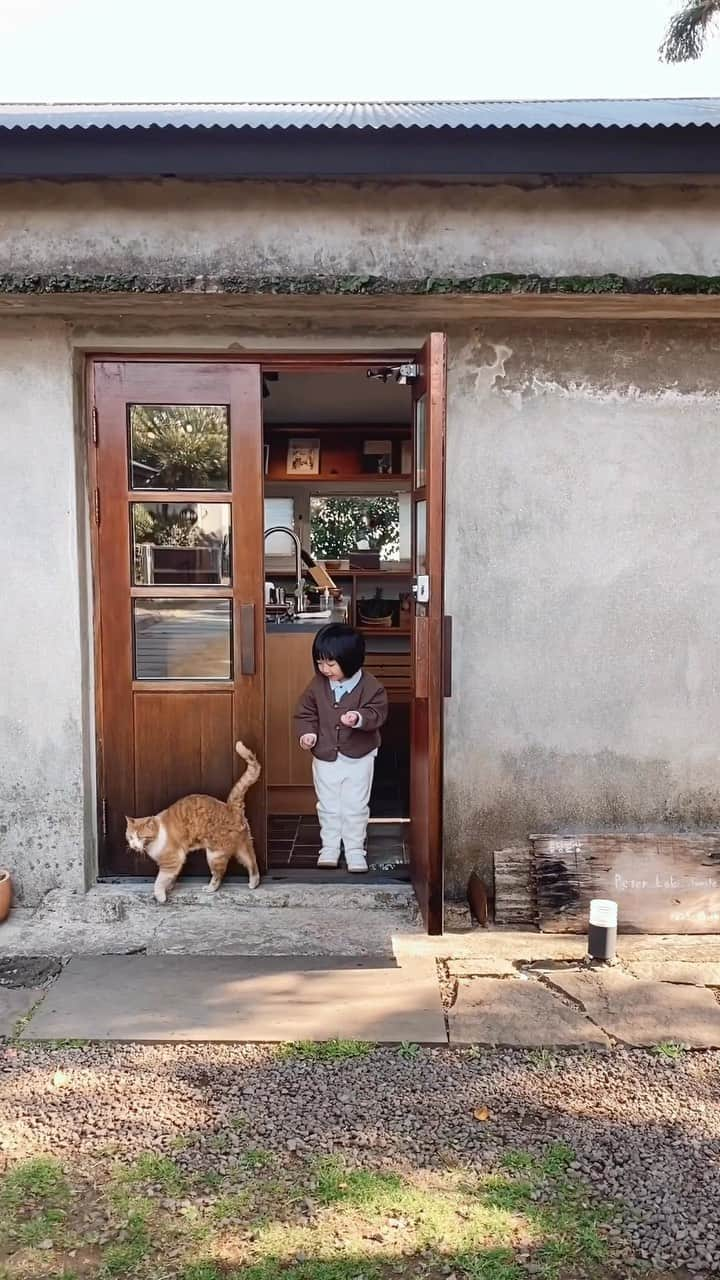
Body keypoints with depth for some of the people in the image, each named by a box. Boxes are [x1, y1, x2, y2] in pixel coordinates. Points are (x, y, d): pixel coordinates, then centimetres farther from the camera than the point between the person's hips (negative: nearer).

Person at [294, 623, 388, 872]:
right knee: (328, 805, 14)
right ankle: (329, 847, 28)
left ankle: (355, 850, 22)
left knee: (356, 806, 8)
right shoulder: (317, 685, -7)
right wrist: (307, 732, -16)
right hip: (325, 758, 2)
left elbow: (378, 713, -17)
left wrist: (360, 718, -36)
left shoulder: (370, 686, -15)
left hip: (359, 757, -2)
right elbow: (305, 713, 1)